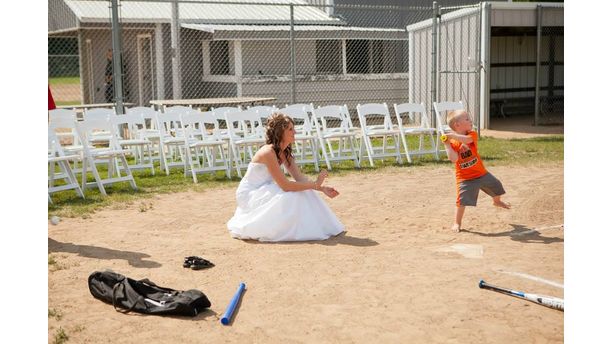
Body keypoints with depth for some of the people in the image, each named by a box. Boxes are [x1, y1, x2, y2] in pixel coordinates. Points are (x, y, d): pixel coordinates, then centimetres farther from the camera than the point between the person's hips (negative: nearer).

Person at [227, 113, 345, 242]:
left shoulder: (285, 152, 1)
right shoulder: (268, 152, -26)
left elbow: (300, 178, 0)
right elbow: (285, 185, -29)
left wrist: (322, 188, -14)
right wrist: (315, 184, -25)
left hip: (263, 191, 8)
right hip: (248, 195, -8)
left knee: (302, 191, -6)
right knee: (289, 198, -26)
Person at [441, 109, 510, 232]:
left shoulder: (472, 134, -7)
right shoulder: (452, 142, -13)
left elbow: (467, 139, -31)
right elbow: (453, 158, -25)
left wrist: (452, 136, -40)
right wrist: (446, 144, -29)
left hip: (481, 172, 4)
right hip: (465, 177, -4)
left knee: (496, 186, 22)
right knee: (462, 200, -16)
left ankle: (497, 201, 56)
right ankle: (457, 223, 1)